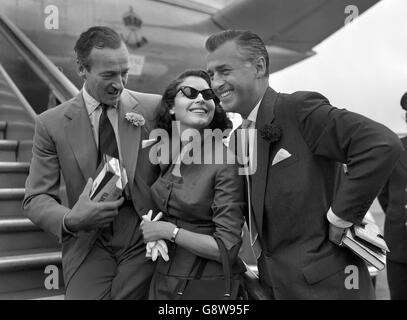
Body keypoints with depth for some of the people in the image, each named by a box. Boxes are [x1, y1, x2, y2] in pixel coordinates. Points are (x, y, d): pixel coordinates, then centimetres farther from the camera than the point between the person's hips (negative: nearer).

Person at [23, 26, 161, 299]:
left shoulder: (154, 108, -4)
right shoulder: (51, 124, -4)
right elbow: (36, 199, -2)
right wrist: (70, 220, -23)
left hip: (144, 244, 0)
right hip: (88, 250, 0)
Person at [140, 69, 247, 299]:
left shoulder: (225, 161, -19)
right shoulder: (164, 153, -1)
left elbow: (228, 249, -20)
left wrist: (170, 231, -19)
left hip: (210, 286, -5)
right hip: (162, 279, 6)